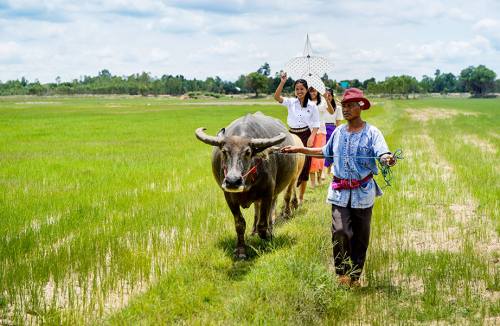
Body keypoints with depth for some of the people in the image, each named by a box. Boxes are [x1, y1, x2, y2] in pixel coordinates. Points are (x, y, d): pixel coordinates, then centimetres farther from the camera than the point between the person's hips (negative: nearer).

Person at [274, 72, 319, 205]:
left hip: (305, 136, -1)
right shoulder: (291, 103, 3)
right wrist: (282, 83, -24)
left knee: (303, 166, 1)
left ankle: (300, 197, 14)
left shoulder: (312, 106, 1)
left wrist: (311, 138, -11)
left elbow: (316, 124, 3)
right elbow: (277, 97, -12)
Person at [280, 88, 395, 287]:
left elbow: (382, 152, -19)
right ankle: (342, 272, 3)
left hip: (364, 191, -2)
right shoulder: (338, 132, 11)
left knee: (360, 237, 7)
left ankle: (355, 276, 22)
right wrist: (299, 149, 26)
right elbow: (325, 152, 27)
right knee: (340, 231, -14)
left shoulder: (371, 133, -3)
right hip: (340, 192, 2)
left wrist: (387, 158, -44)